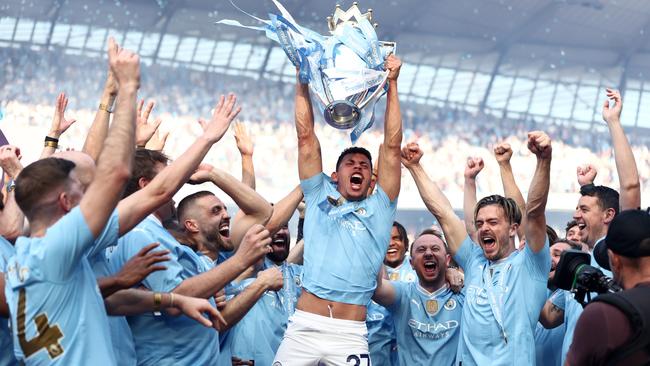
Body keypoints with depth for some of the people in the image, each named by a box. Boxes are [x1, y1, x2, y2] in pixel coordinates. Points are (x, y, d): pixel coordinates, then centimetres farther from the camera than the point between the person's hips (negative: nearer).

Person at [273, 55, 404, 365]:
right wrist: (302, 80, 13)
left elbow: (392, 146, 13)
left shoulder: (379, 209, 17)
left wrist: (391, 85, 11)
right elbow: (306, 137, 15)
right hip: (303, 327, 0)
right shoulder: (319, 198, 18)